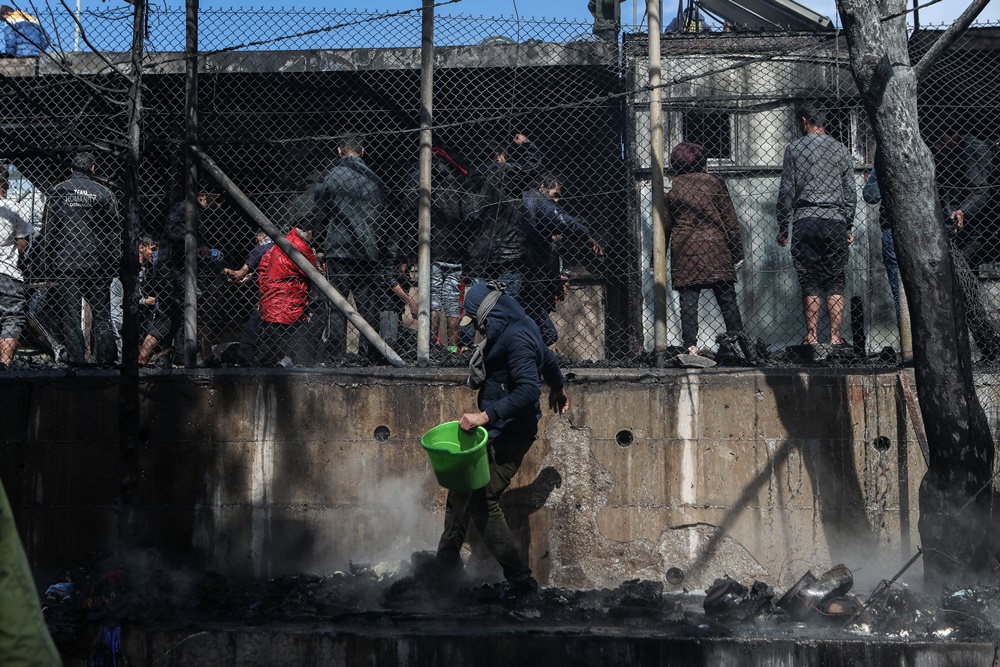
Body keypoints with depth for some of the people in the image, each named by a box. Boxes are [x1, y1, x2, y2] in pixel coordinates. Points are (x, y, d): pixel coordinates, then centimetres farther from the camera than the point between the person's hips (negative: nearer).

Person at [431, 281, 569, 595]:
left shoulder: (516, 337, -21)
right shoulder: (515, 328, 11)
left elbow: (529, 389, -32)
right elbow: (548, 358, 28)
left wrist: (486, 415, -36)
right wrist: (557, 389, 47)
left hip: (510, 435, -11)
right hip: (496, 431, 11)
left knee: (483, 501, -13)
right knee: (462, 486, 17)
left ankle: (520, 579, -7)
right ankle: (447, 561, 29)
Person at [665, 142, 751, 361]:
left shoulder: (672, 188, 5)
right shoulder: (714, 182, 3)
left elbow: (664, 226, 7)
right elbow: (729, 218, 3)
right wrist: (737, 250, 8)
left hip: (684, 249, 0)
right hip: (716, 247, 0)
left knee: (688, 300, -1)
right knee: (726, 297, 4)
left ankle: (691, 346, -8)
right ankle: (737, 334, -7)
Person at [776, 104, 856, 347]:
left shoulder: (794, 148, 3)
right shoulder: (841, 149, 10)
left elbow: (786, 192, 0)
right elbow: (850, 193, 10)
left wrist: (783, 227, 6)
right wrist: (848, 227, 18)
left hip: (805, 220, -1)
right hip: (835, 221, 2)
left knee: (810, 282, 1)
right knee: (835, 283, 4)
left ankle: (812, 337, -3)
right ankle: (835, 337, -2)